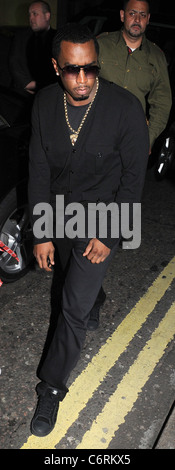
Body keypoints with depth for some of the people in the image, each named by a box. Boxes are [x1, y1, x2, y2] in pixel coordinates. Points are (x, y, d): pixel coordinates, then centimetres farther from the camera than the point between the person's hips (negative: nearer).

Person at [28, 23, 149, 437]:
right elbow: (39, 169, -5)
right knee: (74, 279, 26)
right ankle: (95, 296, 63)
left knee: (75, 306, -5)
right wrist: (41, 233, -7)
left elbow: (133, 177, -13)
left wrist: (108, 235, -14)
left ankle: (52, 387, 15)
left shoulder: (126, 108, -21)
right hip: (58, 213, 4)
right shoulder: (44, 104, -10)